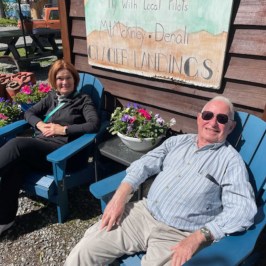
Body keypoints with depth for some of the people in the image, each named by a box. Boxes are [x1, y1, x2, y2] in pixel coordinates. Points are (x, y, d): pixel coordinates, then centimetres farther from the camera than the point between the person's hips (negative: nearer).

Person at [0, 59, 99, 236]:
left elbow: (94, 125, -9)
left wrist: (63, 129, -12)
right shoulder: (52, 97, 22)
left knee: (17, 144, -29)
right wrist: (40, 125, -3)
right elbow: (29, 112, 20)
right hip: (39, 145, 5)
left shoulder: (83, 100, 6)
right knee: (16, 163, -29)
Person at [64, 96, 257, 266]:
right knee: (87, 247, -4)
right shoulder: (178, 141, 11)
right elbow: (144, 164, 8)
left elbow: (243, 209, -13)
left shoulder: (231, 160, -3)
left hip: (178, 236, -4)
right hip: (143, 213, 4)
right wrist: (120, 196, -6)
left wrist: (198, 237, -23)